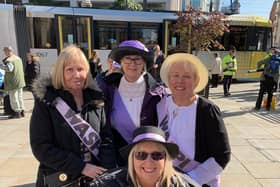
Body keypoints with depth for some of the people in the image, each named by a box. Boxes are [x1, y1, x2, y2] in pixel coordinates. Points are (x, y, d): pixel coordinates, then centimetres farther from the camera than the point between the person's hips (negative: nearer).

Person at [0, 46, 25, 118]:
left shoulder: (9, 60, -16)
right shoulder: (18, 58, 12)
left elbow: (9, 68, -32)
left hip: (12, 82, -9)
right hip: (20, 81, 9)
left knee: (13, 97, 1)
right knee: (20, 96, 15)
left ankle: (17, 112, 6)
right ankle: (21, 111, 22)